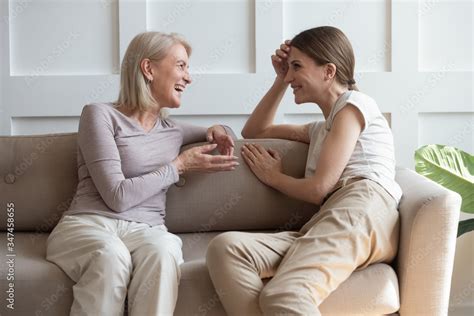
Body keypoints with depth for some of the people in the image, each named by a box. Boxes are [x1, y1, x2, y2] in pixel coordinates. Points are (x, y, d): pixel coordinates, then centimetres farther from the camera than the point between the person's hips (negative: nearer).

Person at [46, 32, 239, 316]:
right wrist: (179, 166, -1)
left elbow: (221, 133, 42)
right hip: (88, 225, -3)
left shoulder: (172, 130, 21)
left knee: (164, 249, -34)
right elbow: (118, 197, -8)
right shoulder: (101, 115, 2)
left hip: (146, 230, 4)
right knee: (111, 254, -39)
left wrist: (216, 131, 18)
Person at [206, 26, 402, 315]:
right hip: (325, 225, 8)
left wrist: (273, 177, 18)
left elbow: (320, 188, -1)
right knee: (225, 247, -21)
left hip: (362, 211, -8)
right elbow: (253, 132, 45)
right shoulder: (322, 129, 36)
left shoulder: (353, 103, 9)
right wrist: (281, 81, 34)